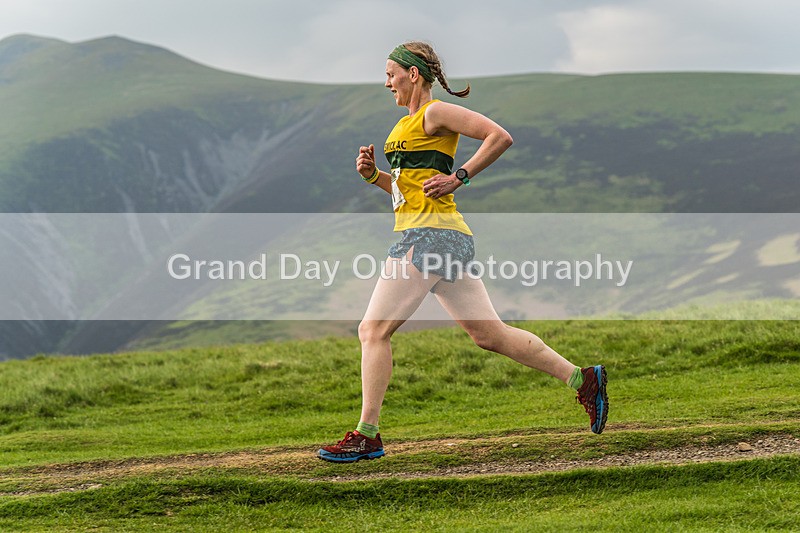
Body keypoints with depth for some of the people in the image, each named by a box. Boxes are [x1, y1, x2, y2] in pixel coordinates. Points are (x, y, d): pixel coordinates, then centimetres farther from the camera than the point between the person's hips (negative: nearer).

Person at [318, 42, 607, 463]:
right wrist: (373, 175, 11)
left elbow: (500, 137, -14)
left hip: (430, 234, -10)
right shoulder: (408, 123, 23)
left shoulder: (436, 113, -5)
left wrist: (458, 178, -15)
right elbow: (406, 190, 28)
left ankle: (367, 435, -6)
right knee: (489, 334, 9)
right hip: (448, 239, 10)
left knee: (373, 331, -8)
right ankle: (581, 379, 9)